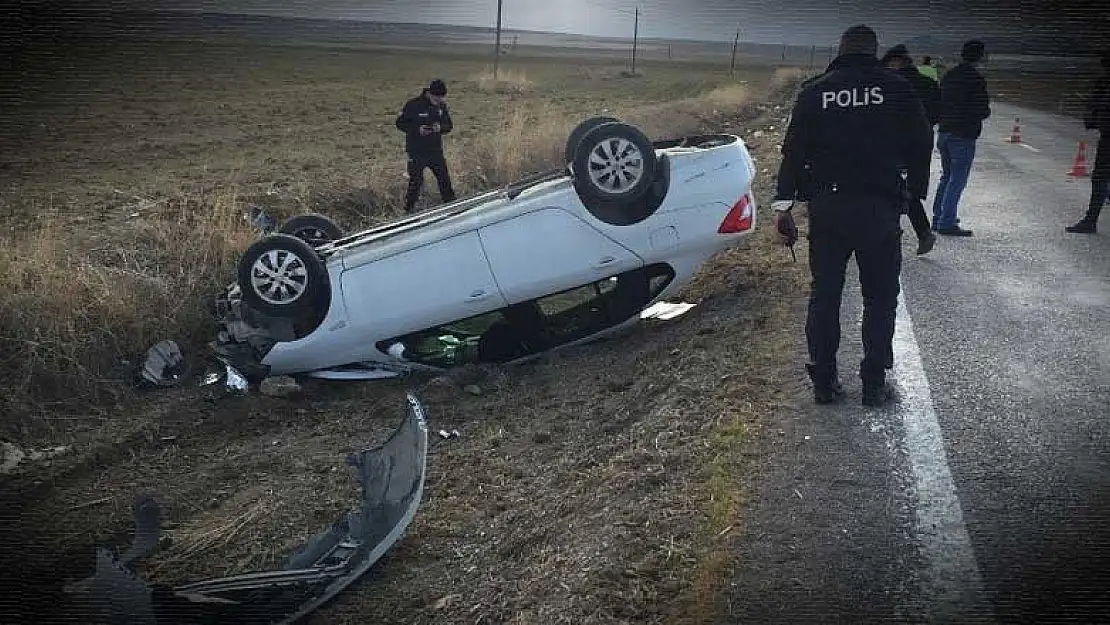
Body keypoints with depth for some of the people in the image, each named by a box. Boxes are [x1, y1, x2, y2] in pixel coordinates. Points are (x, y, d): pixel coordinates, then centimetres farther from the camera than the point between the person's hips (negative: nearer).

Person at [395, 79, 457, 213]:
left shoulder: (442, 105, 2)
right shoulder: (413, 105, -13)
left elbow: (449, 125, 10)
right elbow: (400, 123, -7)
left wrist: (441, 127, -14)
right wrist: (417, 129, -23)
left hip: (436, 151, 4)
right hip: (417, 153, -4)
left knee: (445, 180, 11)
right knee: (415, 183, 1)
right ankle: (409, 210, 16)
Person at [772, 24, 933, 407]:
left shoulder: (814, 93, 4)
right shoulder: (899, 90, 2)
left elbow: (793, 151, 0)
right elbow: (920, 148, 1)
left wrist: (783, 204, 1)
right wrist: (915, 196, 10)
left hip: (826, 207, 1)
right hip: (880, 209, -1)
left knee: (824, 295, 10)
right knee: (880, 298, 10)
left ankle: (824, 382, 15)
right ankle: (874, 385, 14)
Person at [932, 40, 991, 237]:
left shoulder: (948, 75, 10)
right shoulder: (976, 79, -12)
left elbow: (939, 103, 14)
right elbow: (982, 111, -13)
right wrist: (986, 112, 7)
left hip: (944, 132, 7)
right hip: (963, 135, -7)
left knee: (946, 176, 18)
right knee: (957, 179, -4)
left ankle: (938, 218, 21)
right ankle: (947, 223, -6)